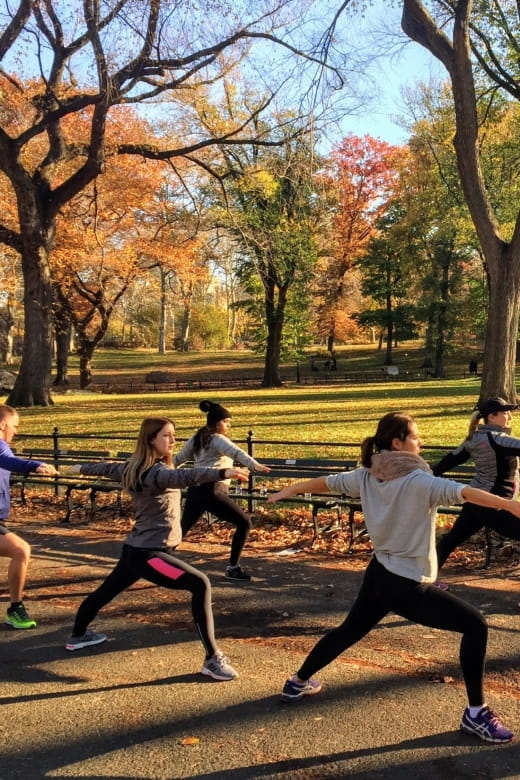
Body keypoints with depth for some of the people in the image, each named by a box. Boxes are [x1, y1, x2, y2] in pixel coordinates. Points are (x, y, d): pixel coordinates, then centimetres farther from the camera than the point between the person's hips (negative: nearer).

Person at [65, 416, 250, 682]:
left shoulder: (136, 468, 6)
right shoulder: (154, 472, -22)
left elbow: (109, 468, 25)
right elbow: (184, 476, -43)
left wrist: (82, 468, 45)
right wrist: (222, 473, -57)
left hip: (137, 549, 10)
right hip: (148, 553, -10)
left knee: (106, 590, 28)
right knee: (200, 584, -18)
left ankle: (78, 636, 53)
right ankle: (212, 659, -18)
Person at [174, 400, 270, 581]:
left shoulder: (196, 439, 18)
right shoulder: (218, 440, -6)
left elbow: (178, 459, 29)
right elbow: (237, 453, -26)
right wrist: (255, 465, -41)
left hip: (195, 490, 8)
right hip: (212, 491, -8)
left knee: (183, 528, 22)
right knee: (244, 522, -1)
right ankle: (233, 568, 1)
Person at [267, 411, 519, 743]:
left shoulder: (367, 476, 1)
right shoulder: (419, 481, -20)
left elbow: (327, 482, 14)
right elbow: (463, 492, -35)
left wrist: (291, 490, 30)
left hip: (380, 575, 8)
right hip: (408, 585, -8)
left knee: (349, 631, 27)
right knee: (475, 624, 0)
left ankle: (298, 682, 43)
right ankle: (477, 714, 5)